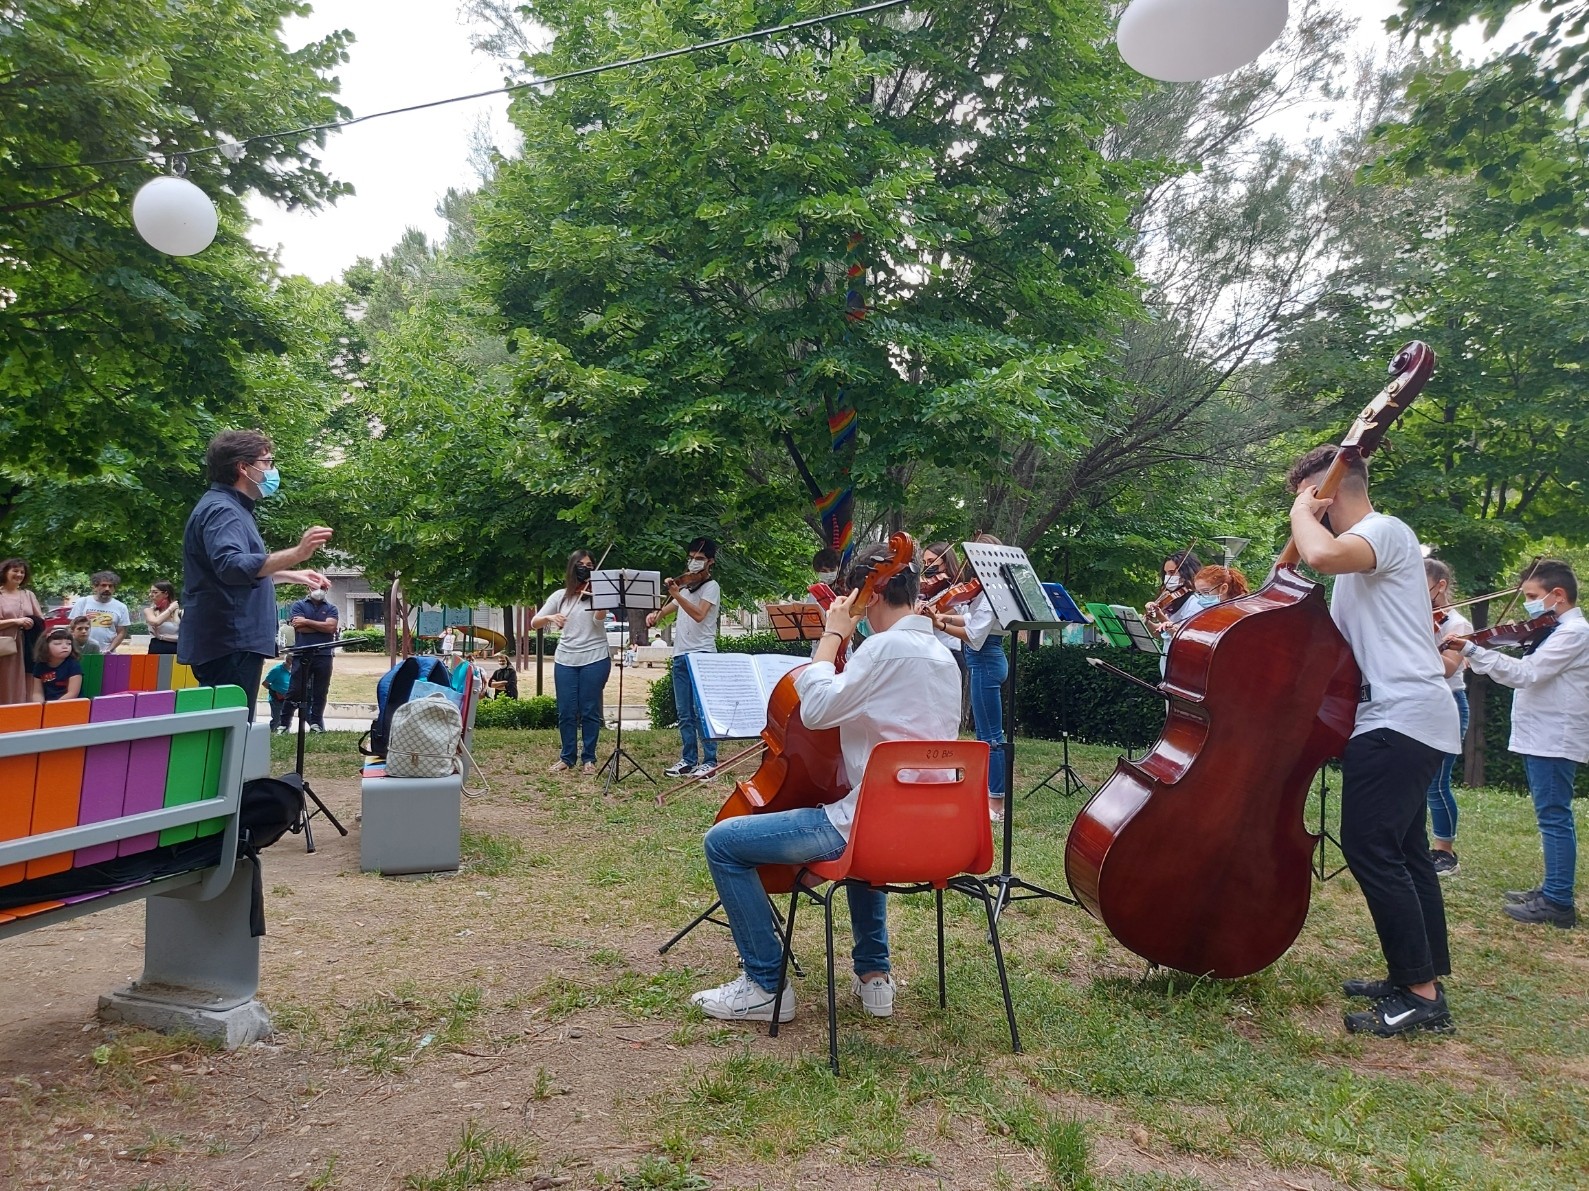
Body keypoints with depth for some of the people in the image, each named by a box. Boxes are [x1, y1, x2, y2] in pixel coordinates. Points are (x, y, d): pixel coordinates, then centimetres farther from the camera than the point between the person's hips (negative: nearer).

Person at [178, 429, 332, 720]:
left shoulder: (232, 508, 20)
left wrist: (293, 575, 31)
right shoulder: (221, 509, -14)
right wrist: (296, 554, -39)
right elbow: (232, 566, -32)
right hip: (229, 644, -11)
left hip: (234, 642, 11)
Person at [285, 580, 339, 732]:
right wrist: (323, 626, -3)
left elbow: (331, 627, -6)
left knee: (320, 692, 3)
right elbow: (300, 628, -7)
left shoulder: (331, 608, 13)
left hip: (324, 656, 1)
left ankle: (316, 723, 9)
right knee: (295, 691, -2)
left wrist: (307, 621, -5)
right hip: (302, 655, -1)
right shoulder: (298, 605, 9)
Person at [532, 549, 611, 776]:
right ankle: (567, 757, 16)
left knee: (590, 710, 0)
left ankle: (589, 758, 11)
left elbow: (599, 617, -14)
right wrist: (550, 617, -16)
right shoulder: (560, 596, 10)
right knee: (566, 711, 3)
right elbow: (534, 623, 4)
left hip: (595, 658, -2)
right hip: (565, 660, 2)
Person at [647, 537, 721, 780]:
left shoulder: (711, 586, -1)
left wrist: (676, 594, -28)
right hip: (680, 655, 7)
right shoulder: (686, 587, 20)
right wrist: (655, 614, 2)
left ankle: (710, 761, -5)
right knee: (684, 714, 8)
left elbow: (699, 614, -18)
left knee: (702, 711, -9)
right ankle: (688, 760, 13)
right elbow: (668, 609, 24)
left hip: (702, 654, -7)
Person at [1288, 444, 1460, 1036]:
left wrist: (1303, 513, -14)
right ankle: (1424, 976, 25)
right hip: (1409, 718, 11)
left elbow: (1323, 554, -34)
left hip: (1400, 715, -11)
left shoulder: (1384, 530, -10)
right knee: (1403, 850, 15)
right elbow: (1336, 637, 21)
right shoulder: (1361, 548, 22)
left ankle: (1421, 995, -6)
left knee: (1371, 849, -11)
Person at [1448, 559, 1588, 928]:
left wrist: (1474, 652, -26)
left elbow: (1526, 673, -23)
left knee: (1554, 818, -7)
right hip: (1541, 738, 10)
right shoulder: (1556, 632, 17)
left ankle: (1558, 903, -4)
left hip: (1554, 741, -10)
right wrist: (1478, 657, 2)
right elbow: (1524, 675, 15)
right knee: (1553, 818, 16)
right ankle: (1553, 890, 25)